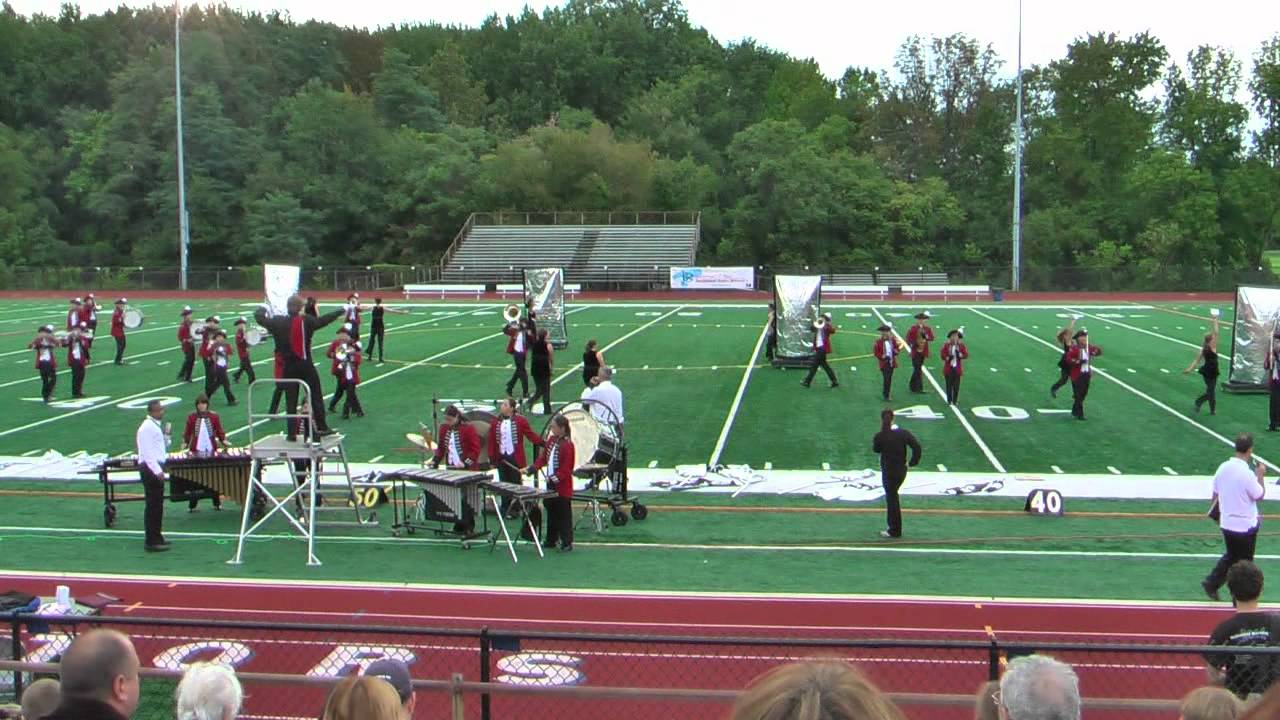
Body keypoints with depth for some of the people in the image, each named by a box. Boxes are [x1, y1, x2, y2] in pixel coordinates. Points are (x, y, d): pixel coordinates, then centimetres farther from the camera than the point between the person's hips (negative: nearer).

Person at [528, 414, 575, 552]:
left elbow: (566, 469, -19)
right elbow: (543, 458, 12)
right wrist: (530, 469, 1)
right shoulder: (551, 440, 7)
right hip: (551, 484, 8)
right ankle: (551, 540, 26)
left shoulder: (567, 445, -18)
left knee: (563, 514, -1)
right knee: (551, 512, 16)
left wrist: (554, 478, -24)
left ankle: (567, 543, 7)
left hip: (562, 487, -8)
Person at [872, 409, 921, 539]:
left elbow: (876, 450, 1)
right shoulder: (903, 433, -8)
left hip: (889, 472, -4)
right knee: (893, 496, 24)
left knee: (891, 499, 6)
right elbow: (916, 446, -13)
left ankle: (895, 530, 11)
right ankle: (894, 526, 33)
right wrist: (912, 462, -3)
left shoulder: (880, 436, -17)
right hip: (901, 470, 4)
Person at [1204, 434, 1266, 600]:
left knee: (1231, 556, 25)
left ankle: (1211, 583, 22)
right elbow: (1259, 495, -11)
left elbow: (1215, 493, 6)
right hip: (1245, 526, -6)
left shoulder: (1223, 467, -5)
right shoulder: (1247, 473, -25)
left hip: (1226, 523, 6)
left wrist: (1216, 513, 21)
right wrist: (1260, 476, 1)